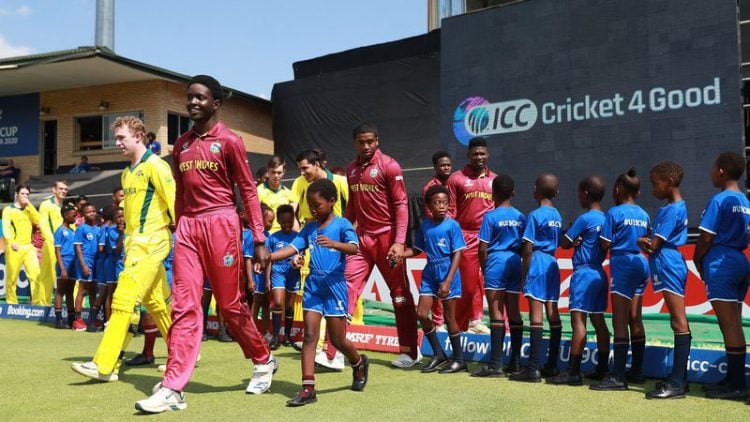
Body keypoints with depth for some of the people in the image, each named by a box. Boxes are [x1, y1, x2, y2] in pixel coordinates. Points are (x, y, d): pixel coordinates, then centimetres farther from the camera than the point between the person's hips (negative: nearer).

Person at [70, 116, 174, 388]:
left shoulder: (154, 166, -9)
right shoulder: (127, 173, 17)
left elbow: (174, 202, -13)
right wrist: (126, 241, 18)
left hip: (150, 243, -9)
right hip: (135, 243, 9)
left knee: (124, 300, -11)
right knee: (156, 303, 11)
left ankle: (104, 365, -8)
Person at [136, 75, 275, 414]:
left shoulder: (229, 141, -2)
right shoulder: (180, 145, 14)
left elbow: (248, 191, -3)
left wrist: (260, 240, -7)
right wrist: (179, 231, 17)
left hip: (220, 224, -5)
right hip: (188, 227, 5)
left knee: (230, 305, 4)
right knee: (184, 306, -2)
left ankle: (263, 361, 27)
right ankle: (173, 388, -2)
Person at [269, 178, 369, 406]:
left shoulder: (342, 224, -5)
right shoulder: (309, 228, 10)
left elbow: (354, 247, -20)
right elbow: (292, 247, 1)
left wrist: (334, 244, -39)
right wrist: (268, 257, -14)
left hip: (334, 286, -4)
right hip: (313, 286, 4)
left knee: (338, 340, 5)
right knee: (309, 335, -4)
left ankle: (359, 363, 36)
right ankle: (308, 388, -2)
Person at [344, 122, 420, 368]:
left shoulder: (389, 166, -8)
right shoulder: (351, 170, 11)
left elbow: (401, 204, -11)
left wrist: (399, 242, -19)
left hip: (386, 237, -5)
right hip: (362, 237, 5)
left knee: (400, 294, 4)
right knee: (346, 285, -6)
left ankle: (410, 352, 16)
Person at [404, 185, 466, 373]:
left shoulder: (452, 225, -9)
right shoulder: (425, 225, 6)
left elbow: (457, 254, -10)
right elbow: (417, 249, 14)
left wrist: (448, 281, -17)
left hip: (447, 273, -5)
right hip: (430, 273, 5)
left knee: (449, 317, 2)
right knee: (421, 313, 1)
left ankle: (459, 359, 18)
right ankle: (438, 354, 18)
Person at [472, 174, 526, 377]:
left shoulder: (490, 216, -6)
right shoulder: (520, 217, 8)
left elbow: (483, 248, -8)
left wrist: (484, 269, 5)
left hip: (496, 263, -5)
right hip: (516, 263, 5)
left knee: (496, 313, -5)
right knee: (514, 312, 10)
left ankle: (495, 364, -6)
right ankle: (515, 362, 16)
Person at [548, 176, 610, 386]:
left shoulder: (584, 219, -12)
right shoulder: (606, 219, 10)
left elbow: (564, 243, -8)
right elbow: (604, 245, 12)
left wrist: (572, 237, 12)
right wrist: (578, 241, -3)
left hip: (583, 273, -8)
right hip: (599, 273, 8)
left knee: (578, 320, -10)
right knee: (598, 321, 12)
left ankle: (573, 371, -11)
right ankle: (602, 368, 18)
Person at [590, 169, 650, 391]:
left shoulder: (614, 213, -9)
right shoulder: (644, 215, 10)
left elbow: (605, 244, -10)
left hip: (622, 263, -7)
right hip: (641, 263, 7)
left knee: (620, 321, -8)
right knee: (635, 319, 14)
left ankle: (618, 376, -9)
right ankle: (636, 371, 21)